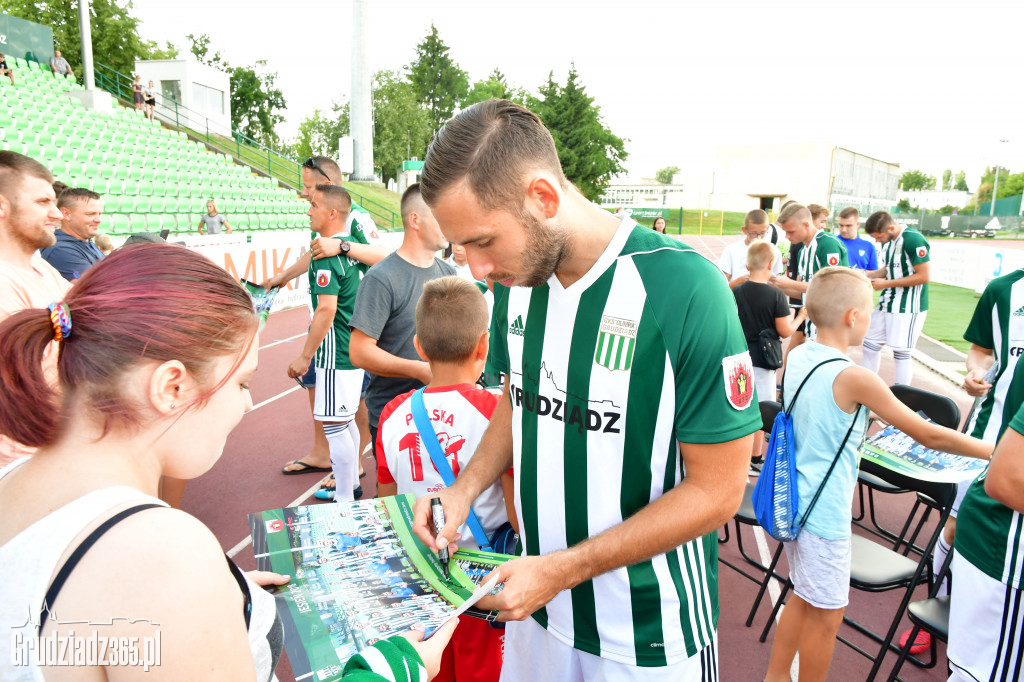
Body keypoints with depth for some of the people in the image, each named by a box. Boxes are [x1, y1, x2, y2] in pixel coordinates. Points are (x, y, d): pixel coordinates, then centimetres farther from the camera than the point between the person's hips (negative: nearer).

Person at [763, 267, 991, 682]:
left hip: (793, 499, 8)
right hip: (824, 512, -8)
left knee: (804, 597, 24)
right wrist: (1000, 451, -1)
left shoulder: (796, 357, -1)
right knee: (826, 614, 12)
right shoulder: (855, 378, -22)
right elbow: (929, 436, -14)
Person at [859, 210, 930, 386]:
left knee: (901, 353, -2)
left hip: (908, 307, -8)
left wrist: (886, 284, -18)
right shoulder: (887, 240, 8)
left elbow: (924, 276, -19)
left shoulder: (913, 239, -18)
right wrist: (866, 275, 0)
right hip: (887, 304, 8)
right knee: (870, 344, 10)